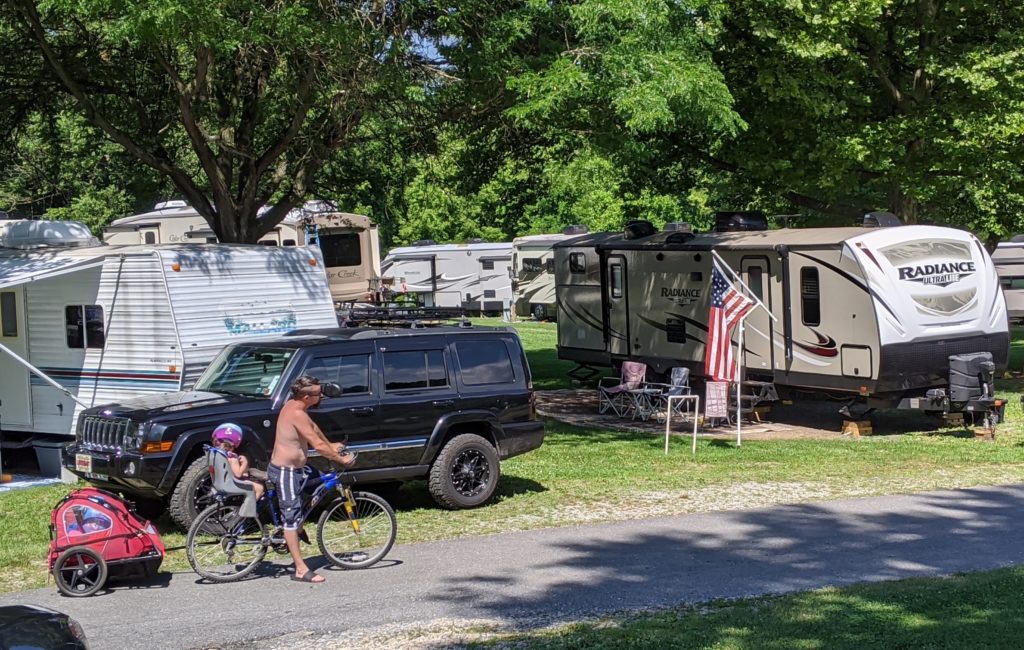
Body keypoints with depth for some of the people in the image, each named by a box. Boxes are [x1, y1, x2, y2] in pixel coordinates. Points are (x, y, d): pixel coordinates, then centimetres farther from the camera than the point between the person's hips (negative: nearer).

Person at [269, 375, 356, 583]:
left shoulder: (294, 405, 5)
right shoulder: (297, 414, -25)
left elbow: (313, 427, 23)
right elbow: (318, 446, -24)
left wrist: (330, 446, 30)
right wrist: (341, 459, -13)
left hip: (294, 468, 10)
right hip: (285, 472, -10)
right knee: (291, 517, -7)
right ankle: (301, 570, -5)